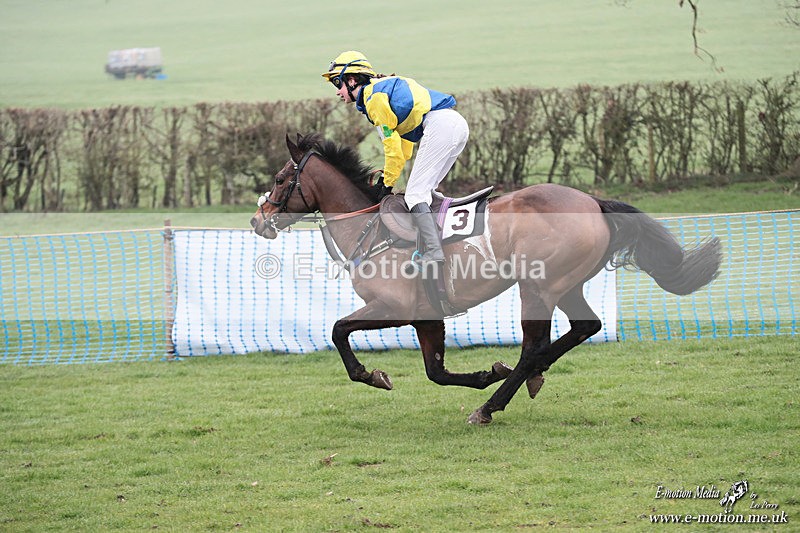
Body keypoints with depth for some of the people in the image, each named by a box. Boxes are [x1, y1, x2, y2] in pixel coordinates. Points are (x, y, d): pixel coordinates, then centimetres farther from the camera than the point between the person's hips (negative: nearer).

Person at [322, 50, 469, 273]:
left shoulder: (373, 95, -3)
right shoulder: (385, 88, 28)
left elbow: (392, 145, -5)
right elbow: (404, 149, 28)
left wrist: (387, 184, 4)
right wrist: (386, 177, 23)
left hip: (439, 125, -10)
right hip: (458, 124, 10)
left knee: (415, 193, -11)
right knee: (424, 191, 16)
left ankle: (434, 252, -24)